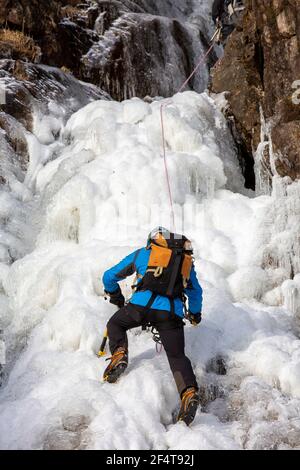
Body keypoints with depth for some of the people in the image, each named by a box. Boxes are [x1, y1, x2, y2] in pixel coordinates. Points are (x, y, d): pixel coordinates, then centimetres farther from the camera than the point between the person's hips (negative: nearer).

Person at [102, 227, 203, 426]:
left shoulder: (142, 253, 23)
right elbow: (196, 291, 41)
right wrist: (195, 314, 58)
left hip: (143, 304, -2)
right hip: (172, 313, 2)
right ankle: (190, 393, -13)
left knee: (115, 324, 25)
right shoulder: (186, 259, 29)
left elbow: (109, 277, 30)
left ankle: (119, 355, 1)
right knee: (177, 356, 10)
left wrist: (116, 298, 48)